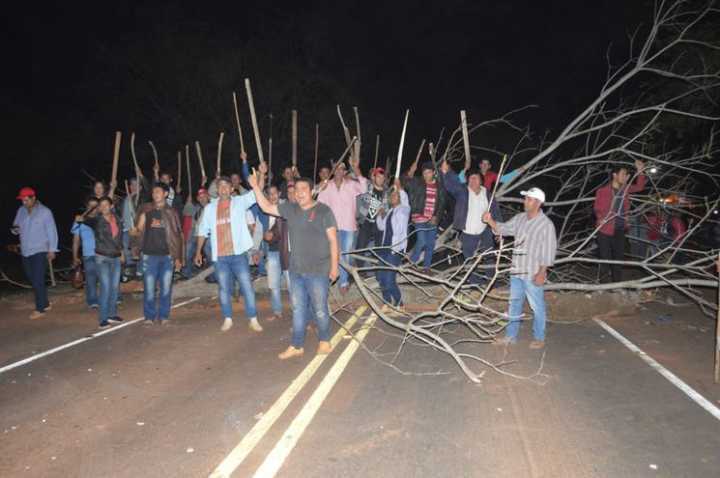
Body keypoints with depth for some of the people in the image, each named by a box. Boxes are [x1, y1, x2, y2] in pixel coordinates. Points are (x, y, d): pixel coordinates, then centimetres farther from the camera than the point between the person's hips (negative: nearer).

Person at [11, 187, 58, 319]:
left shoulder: (44, 212, -7)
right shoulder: (21, 211, 7)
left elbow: (52, 231, -6)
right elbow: (15, 226, 16)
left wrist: (52, 250, -9)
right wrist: (15, 230, -9)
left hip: (40, 251, -6)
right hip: (25, 252, 6)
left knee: (38, 281, -9)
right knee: (33, 280, 12)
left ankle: (40, 309, -1)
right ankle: (45, 304, 25)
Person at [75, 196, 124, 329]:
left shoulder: (116, 219, 7)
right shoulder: (97, 220, -7)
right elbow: (89, 220, -30)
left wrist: (121, 252, 21)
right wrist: (81, 218, -52)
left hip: (116, 258, 5)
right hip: (102, 258, -5)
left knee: (115, 287, 11)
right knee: (105, 287, -10)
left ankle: (112, 314, 23)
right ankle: (103, 318, -5)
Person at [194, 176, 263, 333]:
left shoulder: (240, 201, 1)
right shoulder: (210, 208, 8)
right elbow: (203, 230, 13)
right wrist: (198, 252, 11)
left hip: (238, 253, -2)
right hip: (219, 256, 2)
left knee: (247, 286, 0)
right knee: (224, 288, 10)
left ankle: (253, 319, 9)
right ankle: (228, 319, 22)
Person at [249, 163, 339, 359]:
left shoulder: (323, 210, -8)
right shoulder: (290, 209, 7)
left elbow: (333, 240, -9)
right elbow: (266, 207, 15)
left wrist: (335, 265, -10)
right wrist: (256, 187, 4)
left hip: (318, 271, -5)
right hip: (296, 270, 5)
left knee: (320, 309, 5)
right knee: (297, 310, 12)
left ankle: (324, 341, 26)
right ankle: (297, 346, 23)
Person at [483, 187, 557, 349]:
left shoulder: (546, 224, -14)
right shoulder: (520, 218, 6)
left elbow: (549, 250, -15)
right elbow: (504, 229, 9)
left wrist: (542, 272, -18)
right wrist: (490, 221, -9)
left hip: (533, 274, -7)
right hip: (516, 270, 7)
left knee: (537, 307, 6)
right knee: (514, 304, 16)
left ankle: (539, 338, 22)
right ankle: (511, 336, 28)